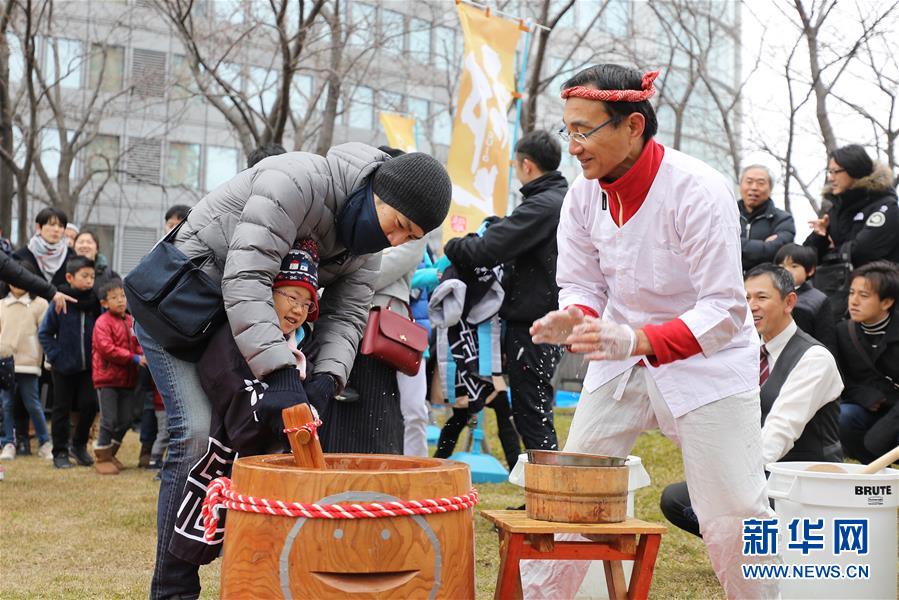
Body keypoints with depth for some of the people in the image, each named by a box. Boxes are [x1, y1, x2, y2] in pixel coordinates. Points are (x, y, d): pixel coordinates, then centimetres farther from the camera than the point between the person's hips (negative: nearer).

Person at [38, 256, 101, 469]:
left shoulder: (94, 302, -2)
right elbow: (44, 333, -6)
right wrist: (55, 356, -11)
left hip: (88, 366, 3)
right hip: (64, 367, -3)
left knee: (89, 405, 0)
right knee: (61, 410, 6)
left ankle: (79, 445, 21)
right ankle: (60, 452, 17)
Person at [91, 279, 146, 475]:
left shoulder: (131, 321, 10)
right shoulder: (103, 322, -9)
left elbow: (138, 344, 17)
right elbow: (107, 348, -19)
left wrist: (144, 355, -7)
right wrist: (134, 358, -20)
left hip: (128, 379, 6)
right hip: (107, 378, -6)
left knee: (125, 420, 10)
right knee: (109, 420, -4)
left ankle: (110, 453, 27)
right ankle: (102, 458, 9)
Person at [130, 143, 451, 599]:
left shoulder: (366, 248, -2)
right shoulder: (298, 181, -29)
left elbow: (345, 317, -5)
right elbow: (245, 279, -37)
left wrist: (326, 378, -26)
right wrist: (280, 372, -44)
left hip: (243, 318, 8)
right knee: (196, 434, -19)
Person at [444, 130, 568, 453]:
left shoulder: (542, 206, -17)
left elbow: (487, 250, -21)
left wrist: (452, 247, -4)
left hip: (532, 328, -10)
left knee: (532, 417, -4)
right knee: (531, 413, 16)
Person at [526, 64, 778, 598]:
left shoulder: (699, 190, -24)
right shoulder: (584, 195, -6)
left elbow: (725, 311, -26)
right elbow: (582, 285, 3)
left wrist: (635, 339, -39)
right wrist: (572, 320, -21)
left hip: (708, 359, -5)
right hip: (622, 359, 5)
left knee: (735, 515, -7)